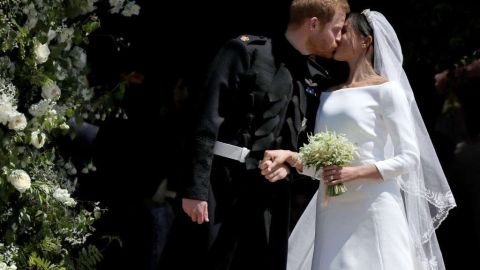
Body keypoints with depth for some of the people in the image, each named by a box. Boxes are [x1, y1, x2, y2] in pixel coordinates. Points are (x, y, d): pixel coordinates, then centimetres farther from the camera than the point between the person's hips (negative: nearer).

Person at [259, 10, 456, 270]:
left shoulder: (386, 90, -1)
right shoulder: (329, 95, 16)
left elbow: (410, 157, -5)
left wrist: (356, 172, -16)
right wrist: (292, 158, -6)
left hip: (373, 208, -5)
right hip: (332, 211, 5)